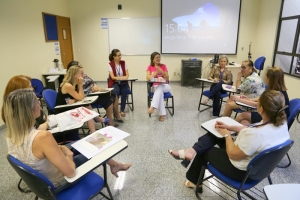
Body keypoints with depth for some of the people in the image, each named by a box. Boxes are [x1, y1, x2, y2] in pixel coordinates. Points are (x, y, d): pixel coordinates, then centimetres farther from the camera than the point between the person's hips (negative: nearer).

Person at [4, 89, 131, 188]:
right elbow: (70, 172, -32)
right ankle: (114, 165, 43)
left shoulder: (11, 136, -13)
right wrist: (67, 154, -14)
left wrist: (58, 148, 2)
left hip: (41, 182, 7)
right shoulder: (43, 137, -39)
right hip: (59, 183, -7)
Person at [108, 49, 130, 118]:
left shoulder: (123, 63, 4)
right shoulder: (110, 64, -5)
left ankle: (122, 110, -18)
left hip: (123, 83, 2)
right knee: (116, 91, -34)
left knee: (125, 91, -30)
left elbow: (127, 75, 2)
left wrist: (121, 78, -19)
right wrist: (122, 77, -16)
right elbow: (113, 77, -10)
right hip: (114, 83, -2)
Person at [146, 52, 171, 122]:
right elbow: (148, 78, -8)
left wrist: (161, 71, -17)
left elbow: (167, 78, -2)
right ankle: (162, 114, -36)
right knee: (160, 92, -36)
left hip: (165, 86, 0)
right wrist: (156, 72, -16)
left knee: (159, 88, -36)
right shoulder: (150, 67, 6)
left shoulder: (163, 66, 5)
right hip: (155, 87, 0)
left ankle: (152, 107, -48)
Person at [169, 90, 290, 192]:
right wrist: (229, 127, 5)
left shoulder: (256, 134, -39)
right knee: (214, 135, 12)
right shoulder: (282, 123, -12)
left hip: (242, 171, -8)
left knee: (205, 151, 16)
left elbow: (232, 154, -24)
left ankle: (194, 181, 37)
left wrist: (227, 135, -9)